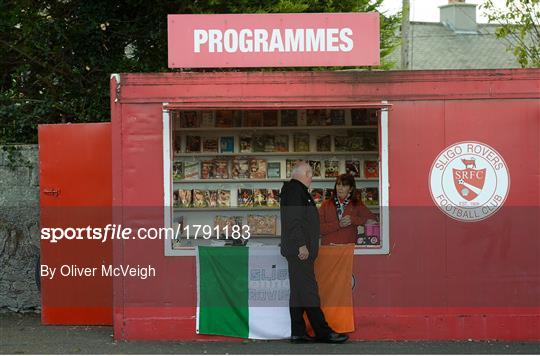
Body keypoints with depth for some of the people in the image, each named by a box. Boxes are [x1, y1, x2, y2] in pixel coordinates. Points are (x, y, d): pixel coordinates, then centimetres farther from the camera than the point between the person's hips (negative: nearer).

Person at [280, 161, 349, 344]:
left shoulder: (293, 189, 21)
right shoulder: (295, 189, -11)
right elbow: (294, 221, -19)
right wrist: (302, 245, -22)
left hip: (298, 250, 11)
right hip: (300, 249, -11)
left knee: (298, 291, 9)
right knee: (308, 290, -10)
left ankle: (298, 332, 10)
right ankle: (322, 332, -11)